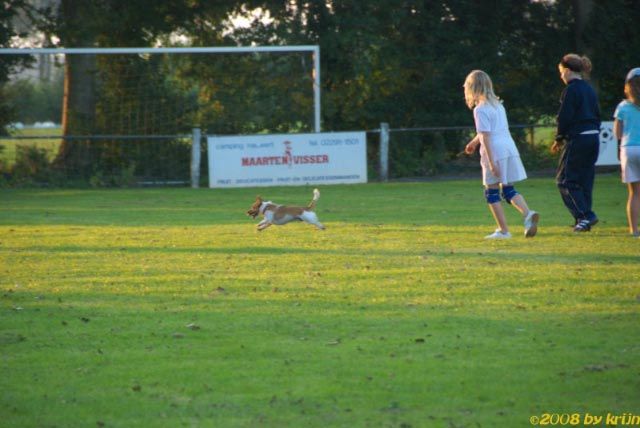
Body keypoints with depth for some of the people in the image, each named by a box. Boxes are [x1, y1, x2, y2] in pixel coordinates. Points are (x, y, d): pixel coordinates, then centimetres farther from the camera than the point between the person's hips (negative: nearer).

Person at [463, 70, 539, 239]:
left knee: (492, 192, 5)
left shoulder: (480, 109, -9)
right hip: (510, 148, 7)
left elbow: (486, 137, -16)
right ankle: (528, 214, -12)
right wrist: (474, 142, 46)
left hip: (494, 152, -7)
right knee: (508, 189, 13)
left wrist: (491, 162, -18)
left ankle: (503, 230, 4)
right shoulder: (497, 104, 16)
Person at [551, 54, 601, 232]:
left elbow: (565, 117, -14)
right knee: (585, 180, 12)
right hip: (593, 137, 8)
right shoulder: (589, 89, 14)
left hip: (577, 139, -8)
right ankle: (583, 220, 12)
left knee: (565, 180, -2)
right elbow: (597, 115, 18)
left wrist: (558, 140, -4)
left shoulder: (571, 90, -11)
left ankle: (585, 216, -12)